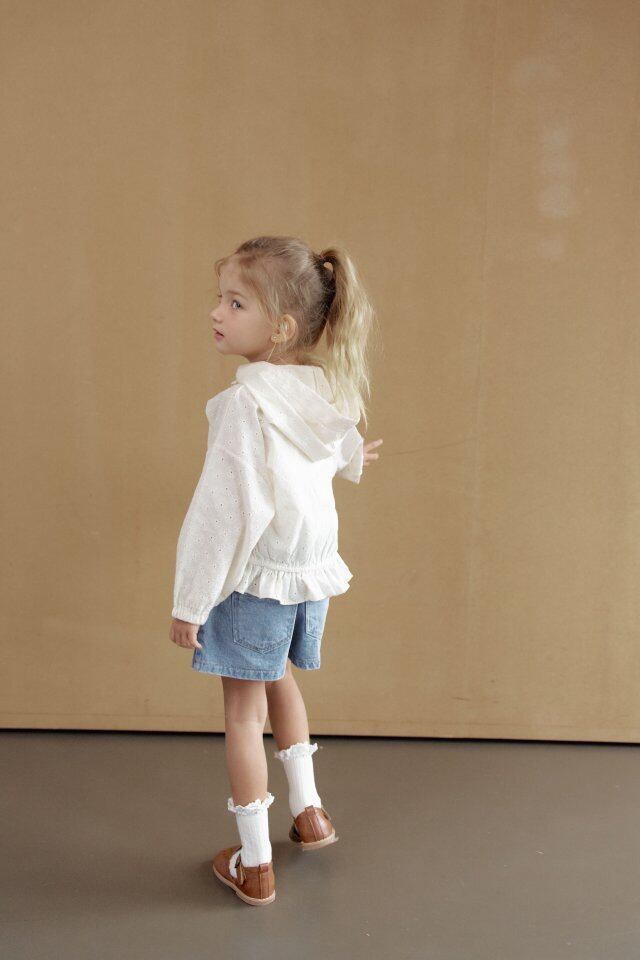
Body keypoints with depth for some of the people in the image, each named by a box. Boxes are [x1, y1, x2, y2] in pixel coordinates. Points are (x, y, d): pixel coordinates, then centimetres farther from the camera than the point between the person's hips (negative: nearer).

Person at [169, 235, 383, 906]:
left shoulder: (245, 401, -22)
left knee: (244, 709, 6)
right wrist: (350, 459, 45)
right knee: (279, 680, 27)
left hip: (254, 575, -7)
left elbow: (224, 510, -23)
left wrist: (189, 602, -16)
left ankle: (254, 864, 16)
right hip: (311, 573, 7)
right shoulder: (328, 390, -1)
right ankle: (308, 812, 39)